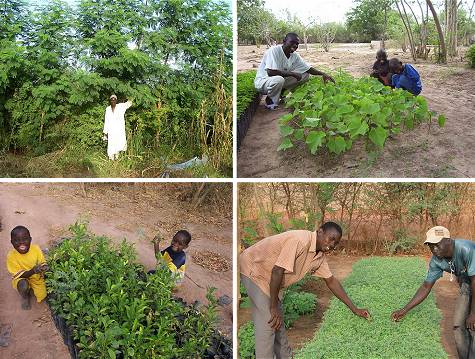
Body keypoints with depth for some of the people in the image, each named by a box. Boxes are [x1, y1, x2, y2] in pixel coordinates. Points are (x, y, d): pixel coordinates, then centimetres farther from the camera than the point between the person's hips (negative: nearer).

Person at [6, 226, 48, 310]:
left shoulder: (36, 249, -20)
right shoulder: (11, 256, -25)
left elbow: (43, 263, -8)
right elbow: (19, 275, -23)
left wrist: (44, 267, -33)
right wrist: (32, 271, -41)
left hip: (37, 277, 2)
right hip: (21, 278, -2)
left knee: (42, 297, -10)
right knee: (23, 285, -33)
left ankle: (31, 287, 23)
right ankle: (25, 297, 3)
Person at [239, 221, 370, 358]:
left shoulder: (320, 256, -1)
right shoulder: (301, 240, -31)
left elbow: (331, 281, 9)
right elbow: (277, 271, -32)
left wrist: (354, 309, 7)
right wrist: (273, 308, -24)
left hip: (269, 278, 9)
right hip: (253, 269, -9)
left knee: (278, 322, 17)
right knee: (269, 323, -12)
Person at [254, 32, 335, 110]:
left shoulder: (295, 56, -1)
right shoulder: (274, 51, -23)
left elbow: (308, 69, 8)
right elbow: (270, 72, -34)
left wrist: (322, 74, -7)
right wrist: (292, 73, -27)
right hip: (262, 81, -8)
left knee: (305, 75, 0)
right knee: (278, 79, -41)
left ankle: (281, 94, 1)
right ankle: (270, 101, -12)